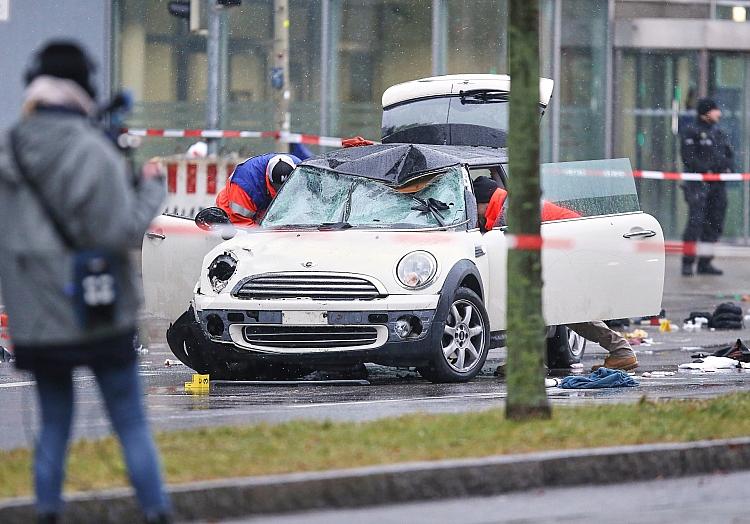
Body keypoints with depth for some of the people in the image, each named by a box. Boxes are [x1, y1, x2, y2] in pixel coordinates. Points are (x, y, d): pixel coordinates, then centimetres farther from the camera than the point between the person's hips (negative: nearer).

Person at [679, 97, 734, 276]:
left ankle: (705, 263, 14)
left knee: (714, 224, 7)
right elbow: (688, 157, -11)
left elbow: (729, 155, 18)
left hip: (717, 185, 7)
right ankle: (687, 263, -12)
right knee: (695, 222, -14)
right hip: (698, 183, -7)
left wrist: (727, 168, -3)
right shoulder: (690, 132, -3)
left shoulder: (719, 133, 18)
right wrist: (707, 170, -18)